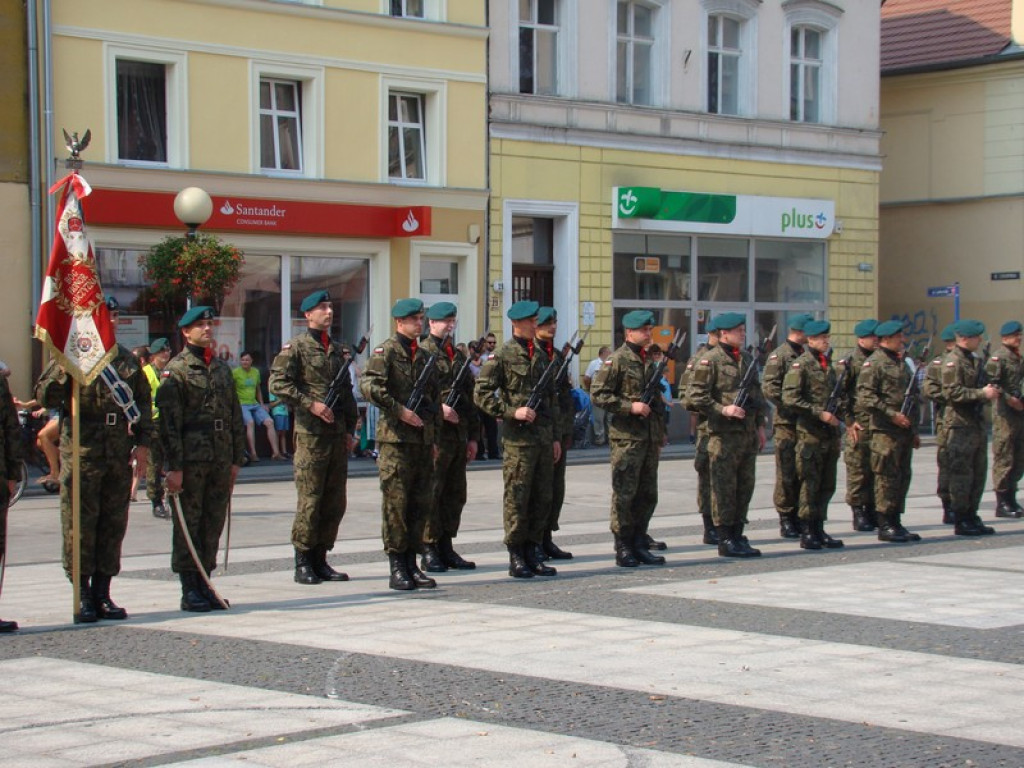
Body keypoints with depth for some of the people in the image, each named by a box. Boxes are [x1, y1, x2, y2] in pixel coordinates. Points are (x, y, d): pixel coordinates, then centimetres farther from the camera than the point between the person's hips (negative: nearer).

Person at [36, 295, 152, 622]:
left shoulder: (128, 360, 14)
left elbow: (144, 402, 17)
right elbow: (44, 397, -6)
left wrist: (143, 443, 7)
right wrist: (64, 372, -21)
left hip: (120, 455, 4)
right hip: (81, 451, -4)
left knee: (113, 525, 7)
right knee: (80, 524, -3)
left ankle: (103, 594, 15)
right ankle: (83, 595, 3)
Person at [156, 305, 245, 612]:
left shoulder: (222, 368, 15)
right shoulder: (175, 370, -4)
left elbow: (235, 416, 17)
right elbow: (169, 422, -9)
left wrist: (236, 459, 12)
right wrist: (174, 466, -14)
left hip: (221, 458, 6)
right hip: (191, 460, -6)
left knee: (214, 523, 8)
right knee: (188, 524, 0)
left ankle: (205, 584, 17)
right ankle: (190, 590, 5)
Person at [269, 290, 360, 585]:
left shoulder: (338, 349, 17)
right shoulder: (296, 347, -2)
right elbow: (277, 383, -11)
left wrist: (350, 429, 15)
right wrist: (311, 404, -16)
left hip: (338, 435, 7)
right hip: (310, 433, -7)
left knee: (335, 501, 7)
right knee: (310, 500, -5)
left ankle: (320, 560, 14)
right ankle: (303, 563, 1)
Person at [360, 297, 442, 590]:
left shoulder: (424, 355, 17)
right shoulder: (386, 351, -4)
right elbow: (370, 387, -18)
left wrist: (435, 439, 18)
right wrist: (400, 411, -18)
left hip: (423, 441, 7)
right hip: (395, 439, -7)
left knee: (421, 504, 7)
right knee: (396, 503, -5)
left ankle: (412, 564, 13)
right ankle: (397, 568, -1)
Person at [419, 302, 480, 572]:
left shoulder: (459, 355, 19)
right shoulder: (422, 352, -4)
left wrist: (472, 435, 18)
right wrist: (438, 408, -22)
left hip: (459, 435, 7)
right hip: (435, 434, -7)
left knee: (455, 494, 9)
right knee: (431, 492, -5)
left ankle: (446, 548, 16)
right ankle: (429, 550, 0)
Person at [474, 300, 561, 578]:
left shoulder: (541, 355, 16)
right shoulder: (502, 355, -5)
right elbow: (482, 394, -9)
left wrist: (555, 437, 17)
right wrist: (512, 412, -17)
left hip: (544, 437, 7)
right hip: (518, 438, -7)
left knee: (542, 498, 8)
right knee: (517, 498, -3)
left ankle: (532, 553, 16)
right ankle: (516, 558, 3)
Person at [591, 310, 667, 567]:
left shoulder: (649, 361, 17)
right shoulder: (616, 361, -7)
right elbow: (597, 394, -12)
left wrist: (660, 437, 21)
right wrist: (630, 406, -18)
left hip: (649, 439, 8)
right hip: (626, 437, -8)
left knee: (648, 495, 9)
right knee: (625, 494, -4)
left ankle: (639, 545, 16)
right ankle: (623, 549, 1)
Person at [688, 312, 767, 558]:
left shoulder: (747, 360, 16)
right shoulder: (709, 361, -8)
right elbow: (697, 396, -12)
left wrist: (760, 425, 19)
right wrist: (723, 410, -20)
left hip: (748, 434, 7)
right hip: (724, 435, -7)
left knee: (745, 486, 10)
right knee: (724, 488, -3)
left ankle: (737, 535, 18)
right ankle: (725, 540, 2)